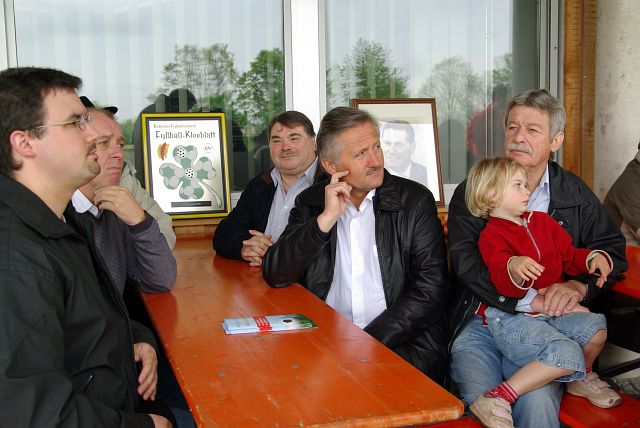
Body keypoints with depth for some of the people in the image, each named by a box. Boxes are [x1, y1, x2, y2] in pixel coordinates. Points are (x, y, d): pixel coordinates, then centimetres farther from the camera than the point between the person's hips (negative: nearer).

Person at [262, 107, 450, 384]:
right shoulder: (310, 204, 8)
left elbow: (430, 291, -5)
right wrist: (326, 219, -12)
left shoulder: (415, 200, 2)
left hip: (401, 345, -3)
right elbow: (274, 276, -2)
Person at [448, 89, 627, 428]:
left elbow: (612, 250, 9)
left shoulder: (576, 194, 14)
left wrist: (578, 286, -13)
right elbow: (465, 260, -7)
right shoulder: (472, 191, 6)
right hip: (478, 322, 0)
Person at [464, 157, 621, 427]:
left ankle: (581, 378, 17)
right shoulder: (492, 235, -9)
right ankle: (497, 399, -24)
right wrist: (514, 267, -48)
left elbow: (569, 255, 22)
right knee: (568, 354, -28)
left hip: (552, 311, 7)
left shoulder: (542, 221, 17)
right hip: (512, 319, -7)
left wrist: (593, 258, 0)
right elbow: (504, 285, -24)